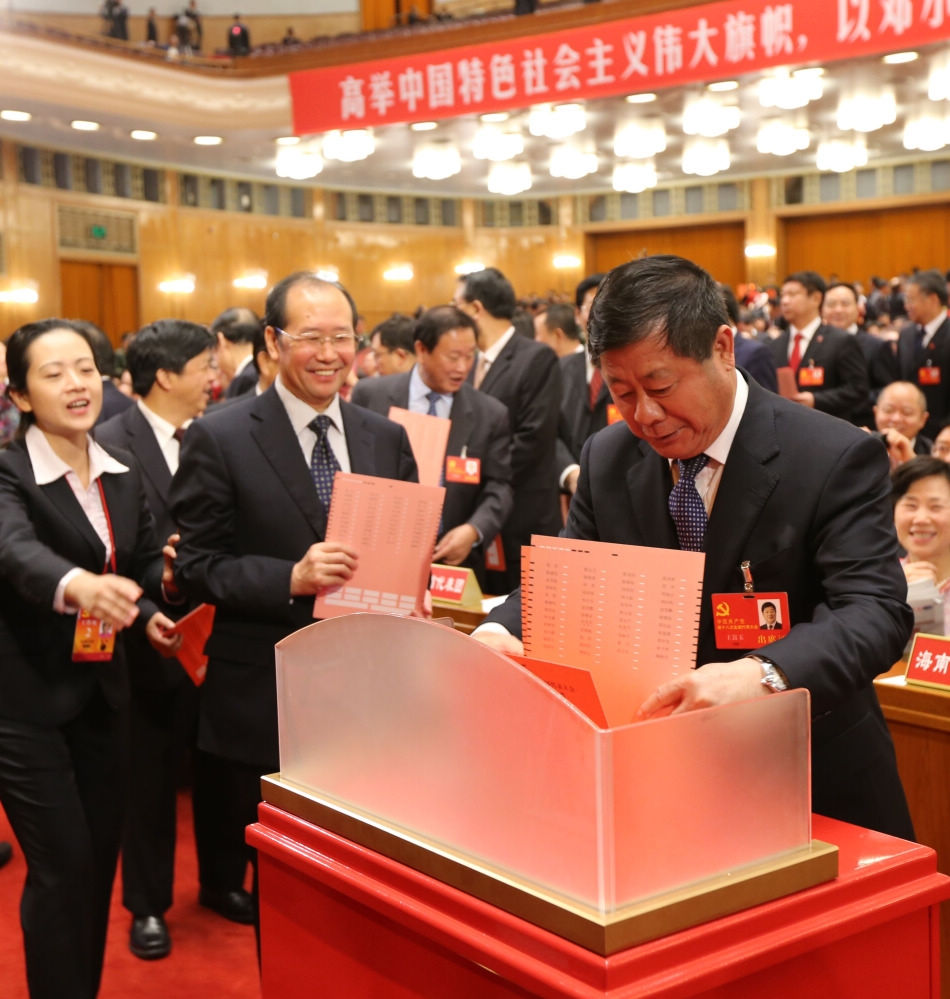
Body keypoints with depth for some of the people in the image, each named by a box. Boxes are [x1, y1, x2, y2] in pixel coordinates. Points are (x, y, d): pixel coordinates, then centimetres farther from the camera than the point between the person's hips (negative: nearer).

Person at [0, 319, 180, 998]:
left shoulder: (123, 476, 5)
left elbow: (147, 564, 12)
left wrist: (148, 610, -9)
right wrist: (77, 585, -56)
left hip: (102, 691, 6)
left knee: (101, 858, 14)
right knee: (62, 867, -2)